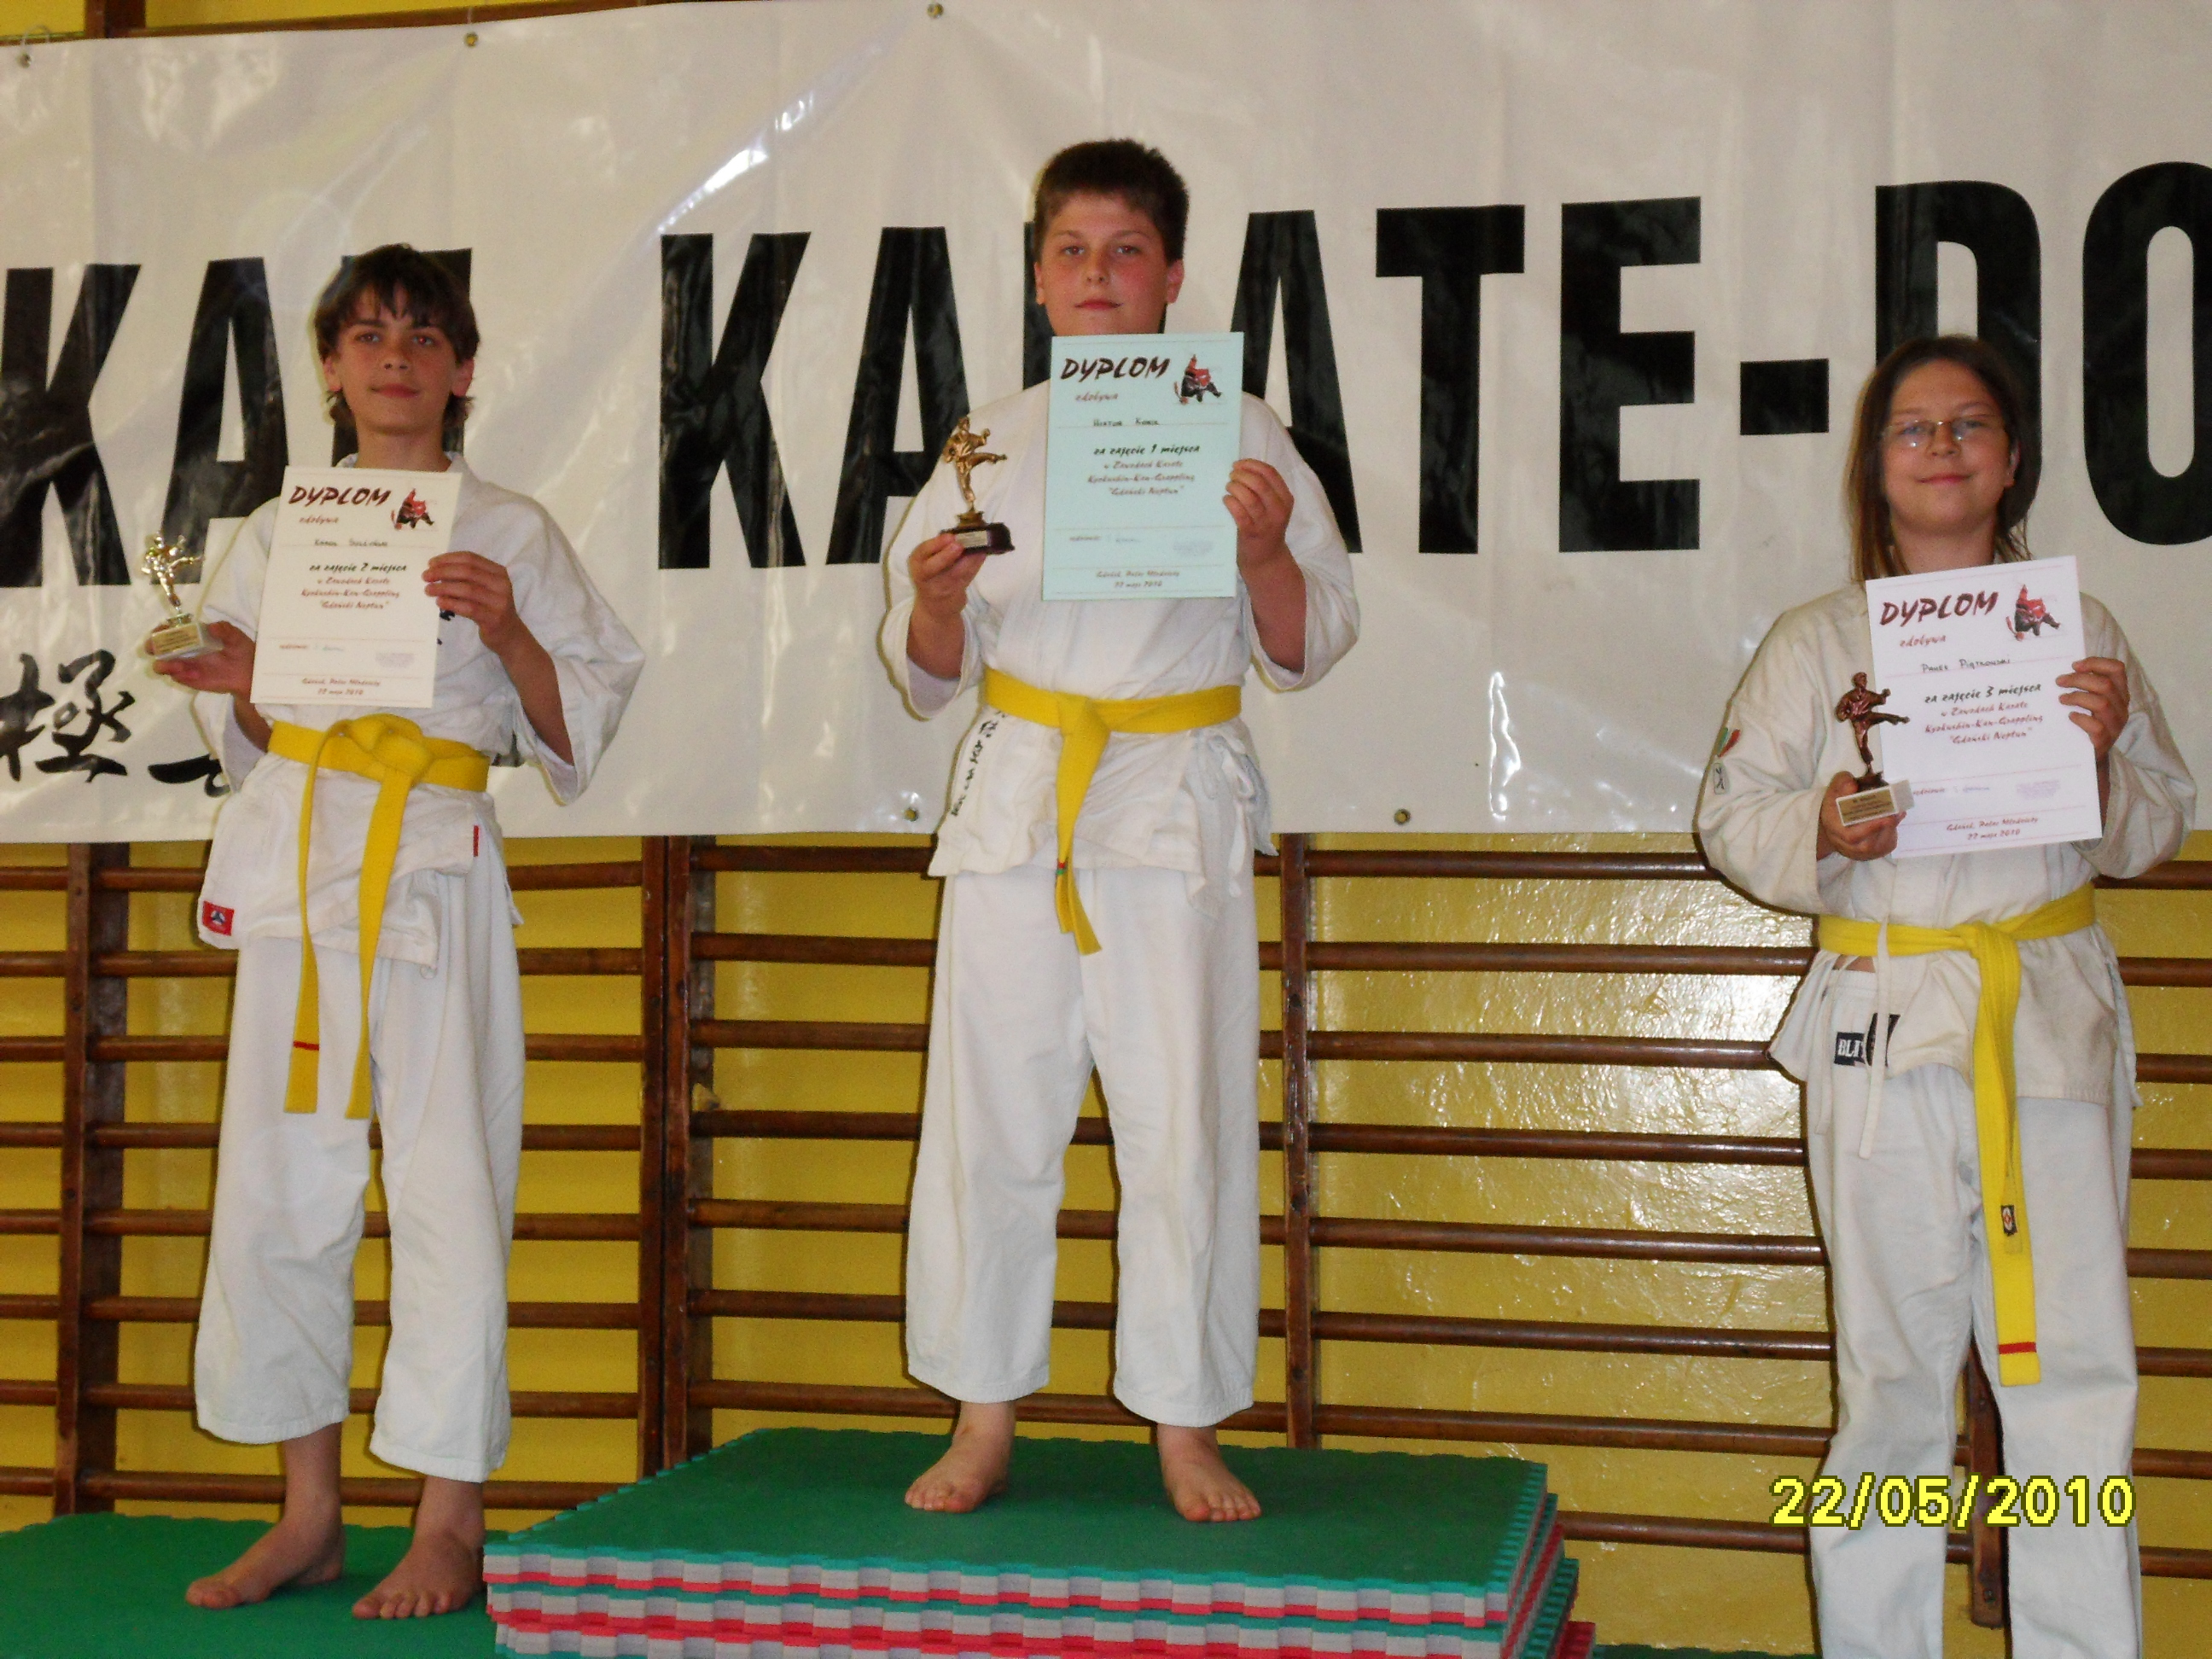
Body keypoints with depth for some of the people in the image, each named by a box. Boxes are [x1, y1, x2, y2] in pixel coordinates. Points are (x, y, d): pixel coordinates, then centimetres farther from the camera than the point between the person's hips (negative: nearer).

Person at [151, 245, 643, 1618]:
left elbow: (580, 731, 4)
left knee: (449, 1178, -6)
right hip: (295, 865, 4)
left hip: (438, 865, -4)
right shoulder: (276, 535, 15)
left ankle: (452, 1529, 3)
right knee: (279, 1180, 5)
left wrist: (508, 634, -11)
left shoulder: (510, 533, 6)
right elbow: (254, 741, 20)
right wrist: (237, 689, -1)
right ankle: (312, 1514, 18)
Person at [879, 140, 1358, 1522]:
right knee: (991, 1115, 3)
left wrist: (1267, 550, -14)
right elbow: (932, 678, 12)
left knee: (1187, 1123, -1)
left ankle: (1188, 1433, 12)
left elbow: (1306, 651, 4)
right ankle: (984, 1426, 16)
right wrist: (935, 605, -9)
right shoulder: (994, 444, 10)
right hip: (1018, 801, 2)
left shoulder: (1237, 435, 4)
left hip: (1180, 809, -2)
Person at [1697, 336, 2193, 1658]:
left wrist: (2106, 756, -8)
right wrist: (1821, 835, -13)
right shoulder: (1819, 641, 7)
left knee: (2076, 1364, 0)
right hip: (1889, 1024, -1)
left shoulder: (2076, 630, 10)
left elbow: (2159, 829, 13)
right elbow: (1733, 810, 7)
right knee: (1895, 1365, 2)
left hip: (2054, 1024, 1)